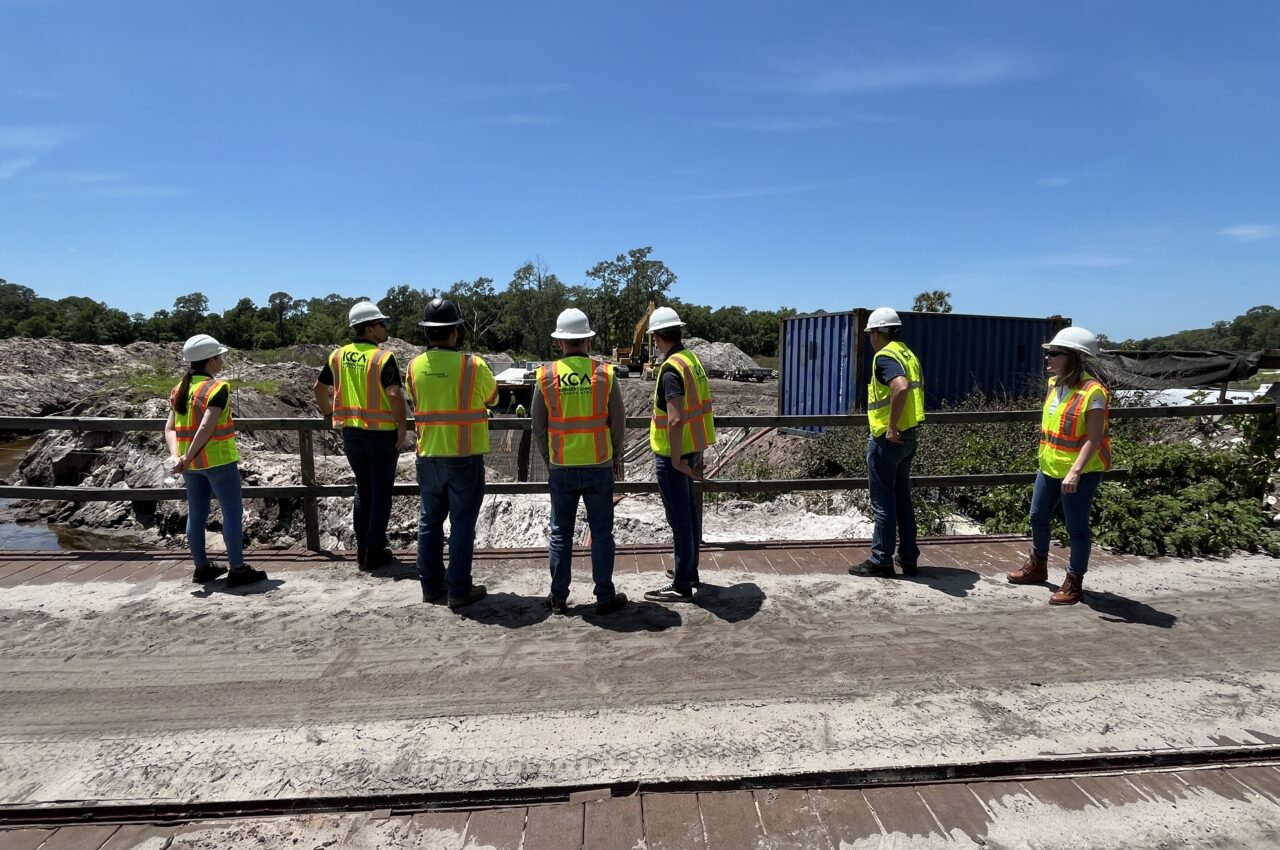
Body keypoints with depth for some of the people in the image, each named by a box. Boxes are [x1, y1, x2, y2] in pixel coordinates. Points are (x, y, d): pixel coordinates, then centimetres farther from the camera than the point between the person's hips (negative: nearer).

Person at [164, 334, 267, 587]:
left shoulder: (179, 390, 8)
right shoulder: (218, 388, -14)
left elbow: (170, 428, 1)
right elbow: (206, 427, -22)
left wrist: (175, 456, -7)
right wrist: (187, 457, -18)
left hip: (191, 463, 8)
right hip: (218, 459, -7)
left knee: (196, 514, 15)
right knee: (232, 512, 1)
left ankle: (202, 567, 26)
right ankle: (238, 569, 4)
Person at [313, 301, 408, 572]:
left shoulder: (338, 356, 4)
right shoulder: (383, 357, -14)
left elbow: (319, 388, 14)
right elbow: (394, 394, -26)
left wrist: (330, 413, 26)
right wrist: (403, 426, -15)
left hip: (350, 433, 6)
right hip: (381, 435, -6)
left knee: (362, 491, 20)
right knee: (381, 494, 7)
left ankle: (362, 550, 27)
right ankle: (374, 554, 13)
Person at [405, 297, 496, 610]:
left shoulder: (414, 367, -2)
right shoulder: (473, 365, -13)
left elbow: (416, 403, 11)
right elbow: (492, 398, 4)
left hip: (428, 456, 4)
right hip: (465, 457, -4)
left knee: (429, 522, 15)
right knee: (462, 524, 5)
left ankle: (431, 585, 24)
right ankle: (458, 590, 9)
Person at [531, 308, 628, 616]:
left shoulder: (546, 375, -5)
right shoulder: (605, 373, -6)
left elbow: (538, 426, 2)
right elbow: (618, 421, -1)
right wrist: (616, 456, 13)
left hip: (561, 467, 1)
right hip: (598, 466, -1)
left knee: (560, 533, 11)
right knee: (601, 533, 8)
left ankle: (559, 597, 19)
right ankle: (605, 597, 15)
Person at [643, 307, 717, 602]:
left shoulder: (671, 369, -22)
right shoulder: (692, 359, 7)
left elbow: (676, 420, -30)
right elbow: (703, 406, 15)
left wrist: (677, 460, -20)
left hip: (672, 454, -9)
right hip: (691, 447, 9)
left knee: (679, 517, -1)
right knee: (689, 512, 19)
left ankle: (681, 586, 9)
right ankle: (689, 571, 33)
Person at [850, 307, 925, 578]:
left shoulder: (884, 356, -15)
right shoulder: (907, 354, 13)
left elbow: (901, 387, -33)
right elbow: (916, 386, 21)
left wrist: (892, 426, -26)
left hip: (886, 438, -9)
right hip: (908, 437, 9)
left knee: (883, 502, 0)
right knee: (902, 498, 16)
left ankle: (881, 561, 8)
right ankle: (908, 558, 23)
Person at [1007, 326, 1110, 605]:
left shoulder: (1092, 392, -21)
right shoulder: (1054, 384, 4)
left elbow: (1094, 439, -23)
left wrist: (1074, 472, -30)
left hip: (1080, 473, -8)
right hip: (1049, 466, 8)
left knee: (1076, 527, 4)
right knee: (1038, 518, 19)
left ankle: (1074, 583, 20)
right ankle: (1037, 566, 40)